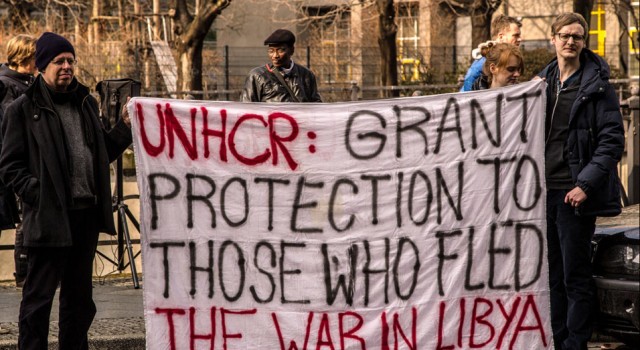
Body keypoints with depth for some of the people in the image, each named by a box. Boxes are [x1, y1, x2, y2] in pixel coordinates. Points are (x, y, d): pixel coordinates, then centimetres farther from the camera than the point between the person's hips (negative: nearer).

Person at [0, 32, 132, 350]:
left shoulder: (86, 103, 15)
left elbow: (102, 153, 21)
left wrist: (125, 127, 7)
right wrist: (37, 192, -17)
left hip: (86, 215, 6)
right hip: (49, 217, -6)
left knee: (79, 297, 14)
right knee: (39, 296, -2)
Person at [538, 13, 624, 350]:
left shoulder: (596, 85, -4)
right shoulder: (543, 82, 13)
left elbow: (612, 140, -9)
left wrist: (585, 184, -16)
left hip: (573, 194, -6)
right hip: (544, 190, 6)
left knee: (575, 276, -2)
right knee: (552, 275, 10)